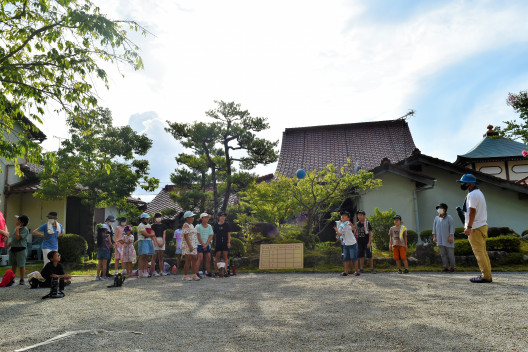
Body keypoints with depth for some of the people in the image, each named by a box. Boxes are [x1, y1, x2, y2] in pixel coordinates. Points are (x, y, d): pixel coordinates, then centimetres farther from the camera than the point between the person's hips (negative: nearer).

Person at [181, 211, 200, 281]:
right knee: (188, 260, -6)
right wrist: (190, 246, -23)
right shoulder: (186, 226, -11)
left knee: (194, 259, 6)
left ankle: (194, 275, 10)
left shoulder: (191, 225, 18)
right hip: (187, 245, -9)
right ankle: (185, 276, 1)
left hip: (193, 245, 9)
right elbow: (186, 237, -18)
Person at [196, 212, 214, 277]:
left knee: (208, 258, 4)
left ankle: (208, 272, 14)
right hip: (200, 245, -4)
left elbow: (210, 236, 3)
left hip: (207, 245, 4)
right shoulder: (198, 227, -5)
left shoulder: (209, 227, 6)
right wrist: (203, 245, -8)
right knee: (200, 259, -11)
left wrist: (206, 245, -7)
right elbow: (199, 237, -7)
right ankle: (196, 273, -8)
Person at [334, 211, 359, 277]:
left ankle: (356, 271, 7)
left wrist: (351, 225, -45)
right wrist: (336, 230, -10)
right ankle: (346, 271, 15)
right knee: (345, 258, 8)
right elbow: (339, 234, 6)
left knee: (353, 258, -2)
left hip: (352, 243, -6)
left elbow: (354, 229, -27)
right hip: (345, 244, 6)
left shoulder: (348, 223, -12)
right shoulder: (340, 224, 6)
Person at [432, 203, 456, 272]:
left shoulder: (449, 217, -2)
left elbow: (452, 227, -7)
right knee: (443, 254, 4)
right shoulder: (436, 218, 11)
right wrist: (434, 237, 8)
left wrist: (451, 236, -15)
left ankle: (452, 267, 7)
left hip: (447, 239, -4)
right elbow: (434, 227, 14)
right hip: (440, 240, 4)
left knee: (450, 253, -1)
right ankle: (446, 267, 8)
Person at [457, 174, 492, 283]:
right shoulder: (479, 193, 19)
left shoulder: (472, 194, -13)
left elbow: (472, 211, -21)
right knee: (483, 252, 12)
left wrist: (469, 227, -22)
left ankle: (486, 276, -8)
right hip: (483, 225, 10)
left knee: (478, 252, -8)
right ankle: (487, 275, 15)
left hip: (476, 228, -10)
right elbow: (484, 210, 22)